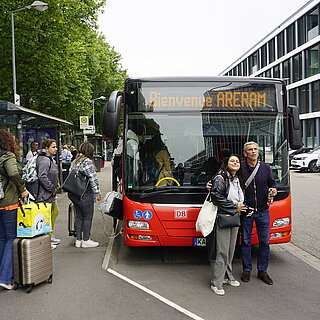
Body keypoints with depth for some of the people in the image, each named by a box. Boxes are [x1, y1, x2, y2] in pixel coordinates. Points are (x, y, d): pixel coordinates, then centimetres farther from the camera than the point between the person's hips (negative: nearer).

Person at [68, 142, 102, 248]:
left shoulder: (74, 162, 12)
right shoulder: (87, 161, -14)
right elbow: (93, 178, -16)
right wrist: (97, 192, -11)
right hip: (85, 195, -8)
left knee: (79, 216, 15)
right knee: (88, 217, 4)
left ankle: (78, 240, 21)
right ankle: (86, 240, 11)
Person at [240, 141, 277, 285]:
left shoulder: (265, 167, 3)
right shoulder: (240, 168, -7)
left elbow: (272, 183, 14)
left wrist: (273, 190, -7)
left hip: (263, 210, 3)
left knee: (264, 241, 9)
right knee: (246, 241, 8)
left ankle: (262, 270, 24)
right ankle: (247, 270, 24)